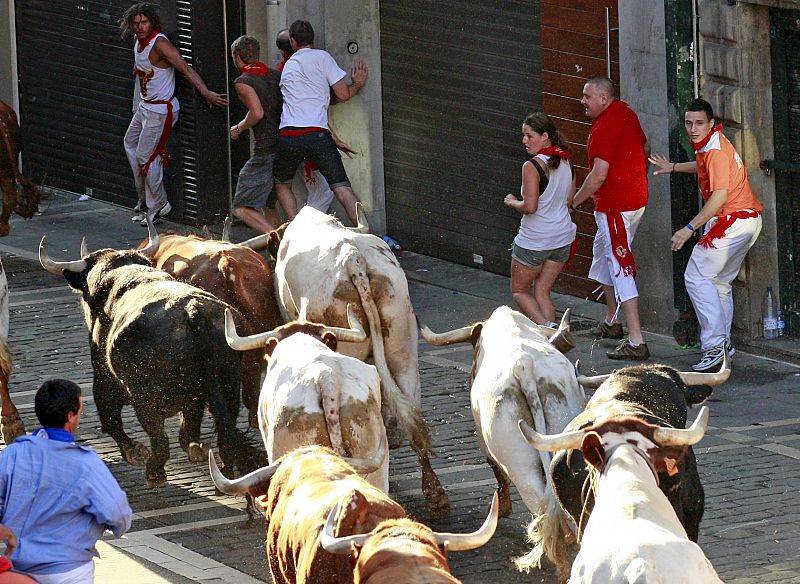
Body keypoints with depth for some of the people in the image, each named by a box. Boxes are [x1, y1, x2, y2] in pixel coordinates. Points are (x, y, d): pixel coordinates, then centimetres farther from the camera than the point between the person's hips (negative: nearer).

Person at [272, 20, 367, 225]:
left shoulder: (288, 66, 24)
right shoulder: (321, 57, 6)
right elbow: (343, 94, 4)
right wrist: (358, 84, 23)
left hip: (288, 137, 3)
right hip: (317, 135, -3)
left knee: (282, 186, 22)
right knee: (342, 188, -7)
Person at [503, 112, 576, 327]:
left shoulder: (532, 167, -19)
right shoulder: (566, 162, 3)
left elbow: (530, 207, -22)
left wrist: (512, 203, -3)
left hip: (534, 241, -7)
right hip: (562, 238, 7)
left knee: (519, 291, 10)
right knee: (542, 292, 14)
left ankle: (548, 328, -10)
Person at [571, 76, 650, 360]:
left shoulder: (604, 127, -21)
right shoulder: (627, 114, 9)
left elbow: (599, 175, -22)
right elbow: (645, 149, 20)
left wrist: (573, 202, -12)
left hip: (615, 206, -11)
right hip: (636, 197, 11)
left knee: (620, 269, -10)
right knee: (603, 254, 27)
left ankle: (636, 341, -14)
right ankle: (611, 322, 39)